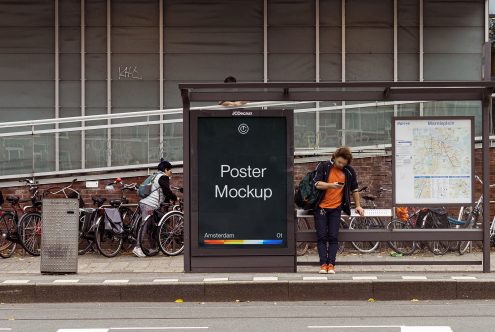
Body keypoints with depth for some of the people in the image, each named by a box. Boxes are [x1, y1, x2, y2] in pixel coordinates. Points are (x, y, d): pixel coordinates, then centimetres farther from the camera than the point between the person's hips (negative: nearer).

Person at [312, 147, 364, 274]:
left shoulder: (349, 171, 5)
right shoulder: (323, 166, -2)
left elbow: (354, 189, 17)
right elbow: (317, 184, -11)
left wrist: (358, 206, 17)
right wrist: (331, 185, -26)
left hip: (336, 208, 1)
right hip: (321, 207, -1)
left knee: (333, 237, -7)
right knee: (322, 237, -5)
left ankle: (331, 264, -8)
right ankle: (323, 264, -6)